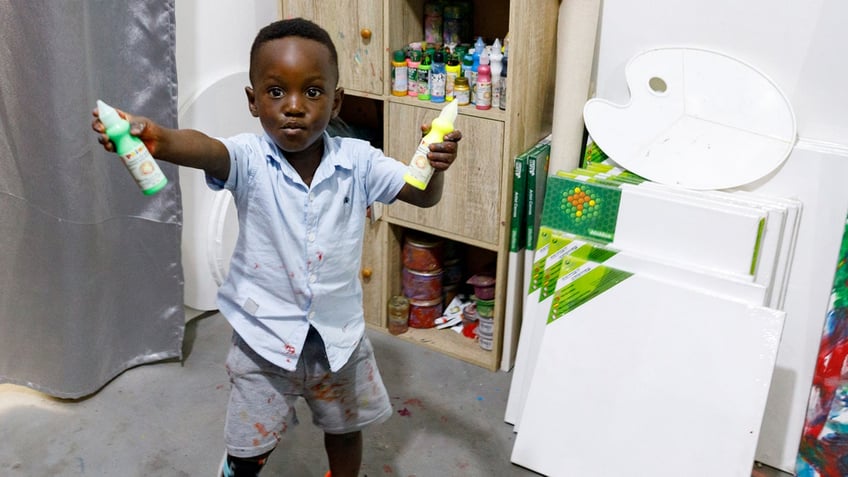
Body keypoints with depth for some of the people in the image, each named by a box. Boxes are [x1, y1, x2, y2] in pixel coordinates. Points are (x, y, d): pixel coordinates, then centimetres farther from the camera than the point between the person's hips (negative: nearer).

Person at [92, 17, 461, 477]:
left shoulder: (356, 160, -10)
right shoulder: (250, 159, -18)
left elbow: (423, 195, -9)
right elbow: (206, 149, -39)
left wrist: (434, 165, -33)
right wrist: (155, 138, -62)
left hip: (339, 335, 2)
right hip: (265, 338, -2)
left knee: (345, 431, 25)